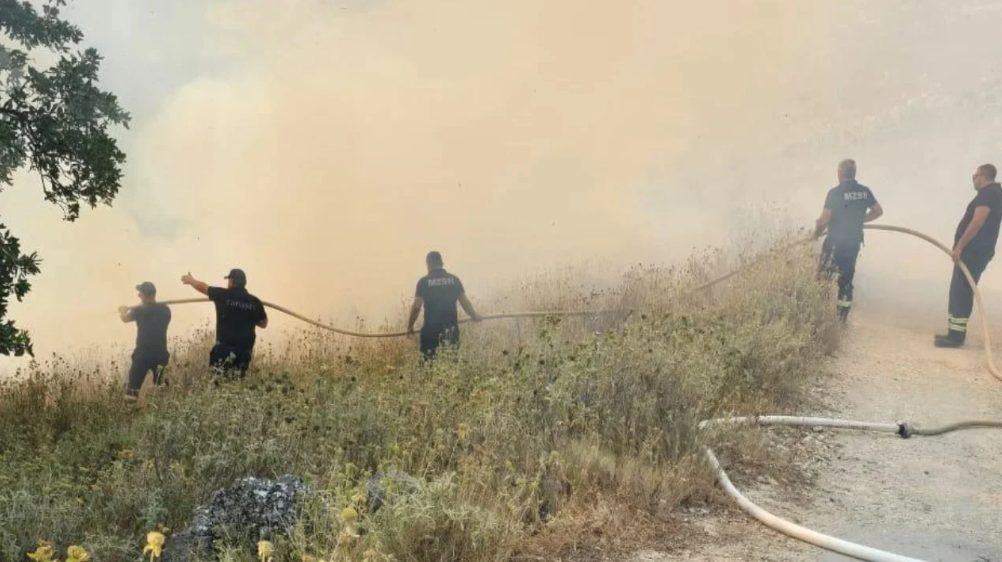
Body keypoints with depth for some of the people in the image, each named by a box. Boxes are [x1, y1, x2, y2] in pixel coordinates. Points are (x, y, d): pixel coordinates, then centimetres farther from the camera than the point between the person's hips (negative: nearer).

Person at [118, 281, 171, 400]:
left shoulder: (140, 310, -7)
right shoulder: (165, 309, 3)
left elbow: (125, 318, 15)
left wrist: (123, 310, 38)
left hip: (143, 355, -4)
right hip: (161, 354, 4)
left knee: (132, 389, -2)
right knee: (161, 386, 17)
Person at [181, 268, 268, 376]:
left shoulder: (223, 295, -1)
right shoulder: (255, 301, 5)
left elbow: (202, 287, 16)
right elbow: (263, 323, 15)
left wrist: (191, 280, 35)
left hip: (225, 347, -3)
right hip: (245, 349, 3)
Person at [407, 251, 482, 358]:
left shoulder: (424, 281, -2)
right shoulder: (454, 279, 5)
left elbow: (416, 306, -6)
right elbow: (465, 302, 6)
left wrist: (410, 326, 5)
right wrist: (474, 316, 23)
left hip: (431, 329, -2)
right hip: (451, 328, 2)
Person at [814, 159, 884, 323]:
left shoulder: (835, 192, -17)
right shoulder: (864, 191, 0)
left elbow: (824, 219, -17)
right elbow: (878, 211, 11)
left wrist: (816, 232, 1)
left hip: (835, 242, -5)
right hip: (854, 243, 5)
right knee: (846, 281, 15)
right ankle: (842, 318, 19)